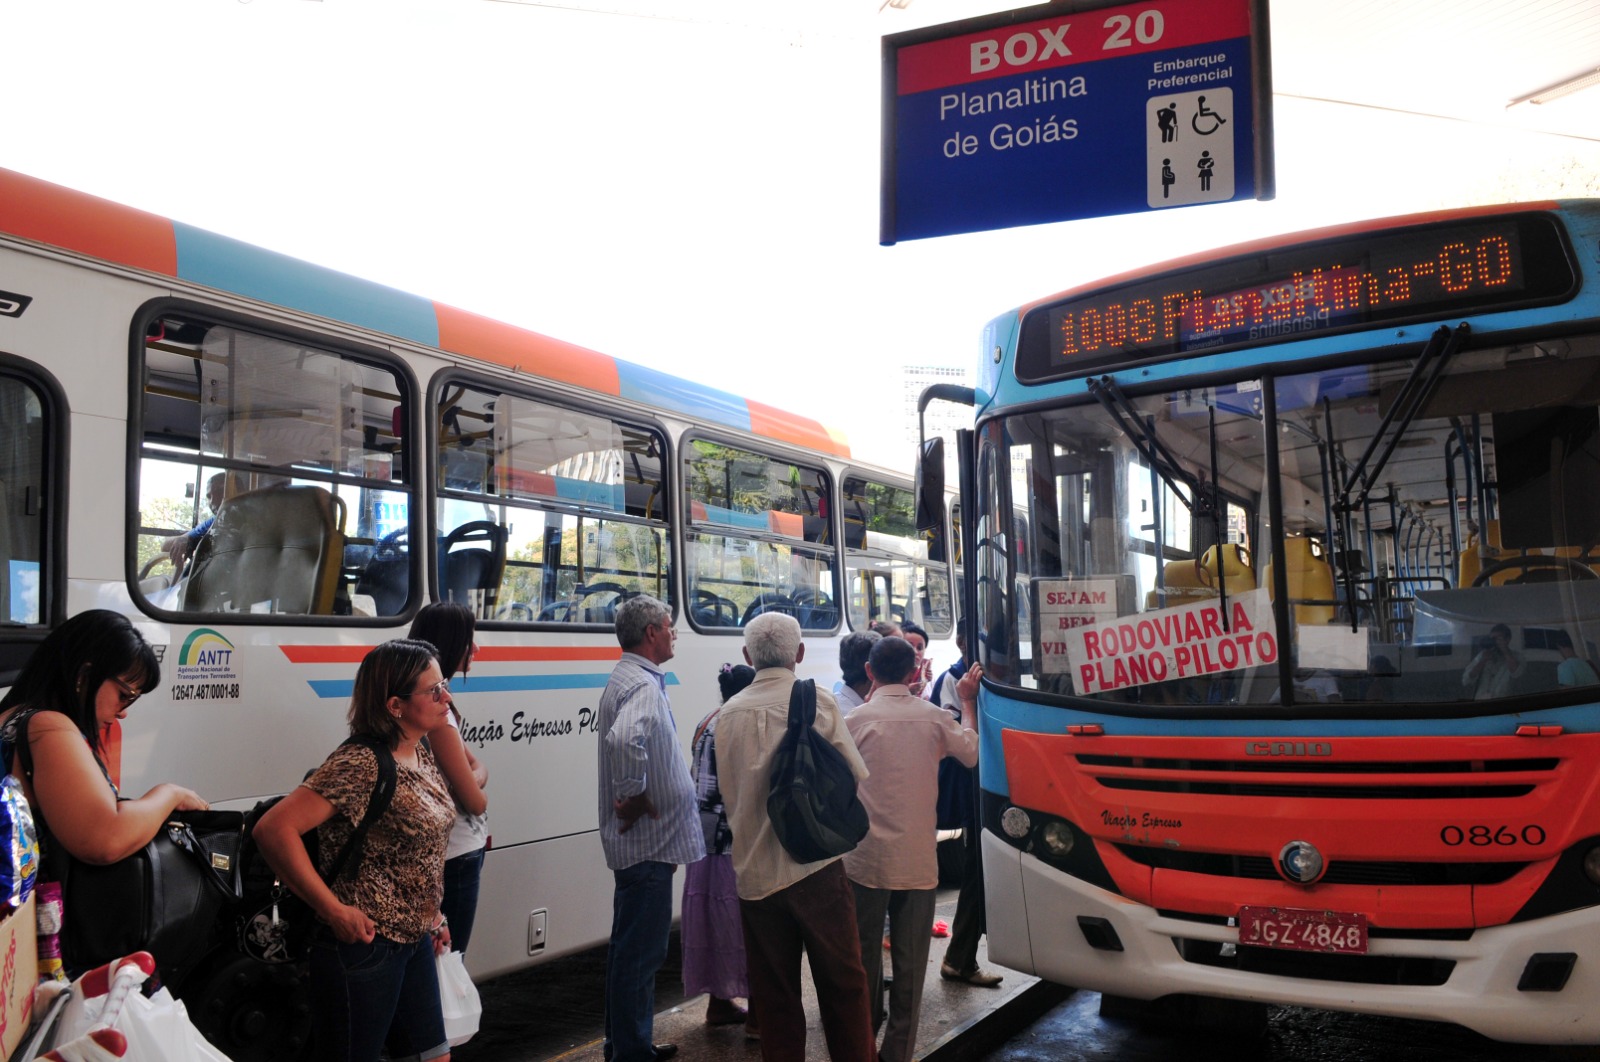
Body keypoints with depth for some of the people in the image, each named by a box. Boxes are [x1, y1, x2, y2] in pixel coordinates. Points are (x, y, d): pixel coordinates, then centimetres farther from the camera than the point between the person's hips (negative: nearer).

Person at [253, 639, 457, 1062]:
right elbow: (274, 829, -28)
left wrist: (433, 913, 14)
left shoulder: (422, 755, 5)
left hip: (416, 941, 8)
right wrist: (334, 911, -23)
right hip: (365, 945, -8)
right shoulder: (360, 764, -21)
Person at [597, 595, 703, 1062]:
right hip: (649, 841, -11)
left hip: (641, 842, 11)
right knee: (642, 950, -2)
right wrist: (634, 797, -25)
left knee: (633, 948, 19)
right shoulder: (643, 685, -19)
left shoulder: (629, 679, 14)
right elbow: (625, 741, -39)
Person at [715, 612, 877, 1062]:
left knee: (773, 994, 11)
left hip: (755, 872, 3)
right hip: (816, 866, -2)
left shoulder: (730, 713, 2)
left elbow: (728, 794, 9)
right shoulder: (819, 703, -7)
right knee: (842, 985, 10)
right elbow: (856, 775, -1)